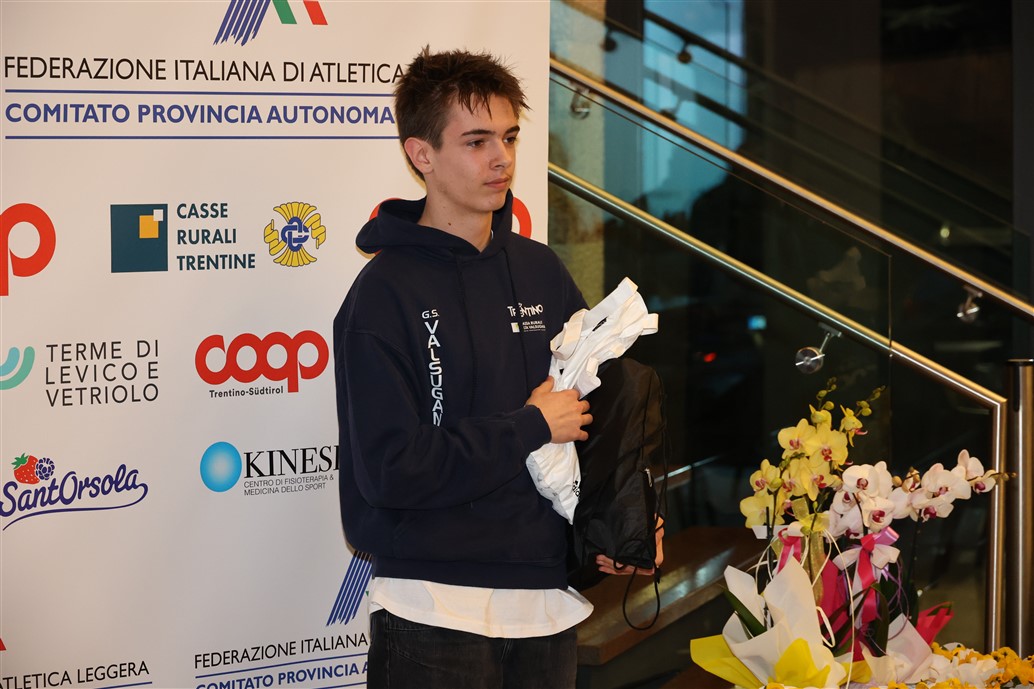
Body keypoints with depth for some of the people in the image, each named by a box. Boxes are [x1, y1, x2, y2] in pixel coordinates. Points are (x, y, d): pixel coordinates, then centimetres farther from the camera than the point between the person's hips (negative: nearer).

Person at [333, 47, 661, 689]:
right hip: (435, 613, -5)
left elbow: (600, 403, 13)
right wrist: (531, 427, -12)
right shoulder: (386, 292, -11)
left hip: (549, 604, 5)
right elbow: (390, 468, -19)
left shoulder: (542, 271, 8)